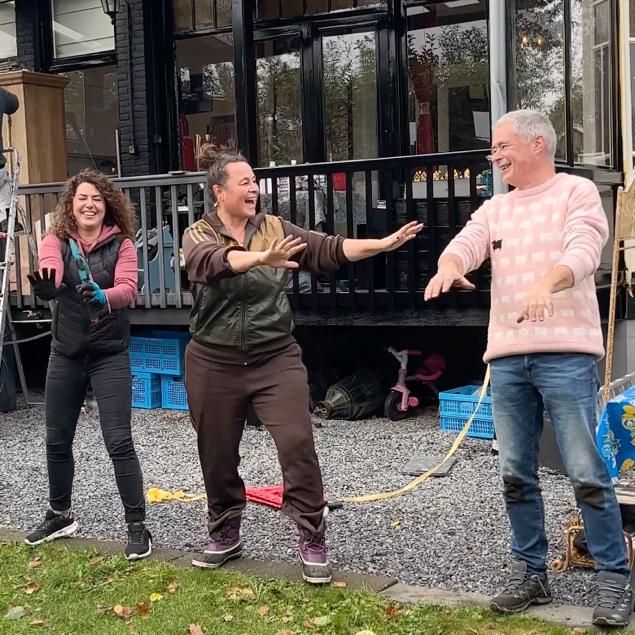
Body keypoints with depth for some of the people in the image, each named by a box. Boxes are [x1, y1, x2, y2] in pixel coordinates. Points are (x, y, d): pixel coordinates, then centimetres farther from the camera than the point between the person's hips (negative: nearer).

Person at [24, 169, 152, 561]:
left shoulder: (121, 243, -5)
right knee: (57, 439, 13)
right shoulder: (56, 241, 0)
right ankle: (60, 516, 33)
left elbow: (128, 288, -20)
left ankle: (137, 526, 4)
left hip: (110, 355, -3)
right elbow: (49, 269, -22)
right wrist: (44, 282, -47)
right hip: (66, 354, 3)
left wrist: (104, 297, -43)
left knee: (119, 442, -8)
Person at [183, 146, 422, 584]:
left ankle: (312, 541, 5)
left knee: (298, 445, -9)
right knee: (218, 456, 11)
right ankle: (225, 536, 33)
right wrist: (263, 258, -44)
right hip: (215, 364, 0)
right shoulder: (199, 235, -3)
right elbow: (213, 263, -26)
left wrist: (384, 244, -15)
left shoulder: (276, 229, 4)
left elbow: (330, 250, -3)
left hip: (276, 359, 1)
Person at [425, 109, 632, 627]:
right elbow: (466, 244, 1)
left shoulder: (577, 192, 0)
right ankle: (530, 573, 21)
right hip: (506, 356, 6)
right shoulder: (495, 208, 17)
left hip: (565, 352, -6)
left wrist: (546, 284, -37)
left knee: (586, 472, -5)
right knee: (516, 474, 9)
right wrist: (448, 268, -23)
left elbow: (583, 250, -16)